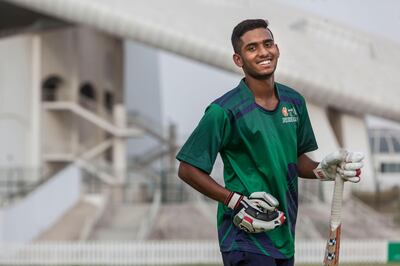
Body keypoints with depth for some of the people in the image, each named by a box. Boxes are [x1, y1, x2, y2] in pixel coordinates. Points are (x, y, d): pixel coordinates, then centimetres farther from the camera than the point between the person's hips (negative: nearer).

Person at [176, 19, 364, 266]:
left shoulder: (294, 101, 7)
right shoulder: (224, 111, -12)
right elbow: (188, 169, -10)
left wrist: (323, 171, 0)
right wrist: (236, 202, -16)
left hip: (284, 237, 6)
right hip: (246, 239, -6)